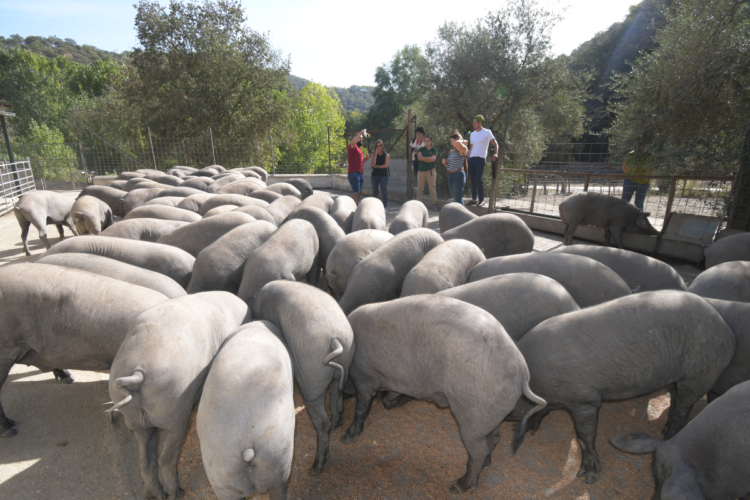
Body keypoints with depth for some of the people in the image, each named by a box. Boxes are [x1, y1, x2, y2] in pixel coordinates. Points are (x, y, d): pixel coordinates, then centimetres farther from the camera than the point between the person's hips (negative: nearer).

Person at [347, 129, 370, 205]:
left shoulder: (359, 149, 23)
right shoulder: (352, 147, -3)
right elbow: (353, 142, -28)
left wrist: (366, 158, 12)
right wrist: (360, 133, -37)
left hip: (360, 173, 9)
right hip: (354, 173, -9)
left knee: (359, 193, 15)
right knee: (356, 193, -12)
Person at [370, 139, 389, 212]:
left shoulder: (387, 155, 3)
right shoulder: (373, 155, 9)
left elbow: (386, 165, -9)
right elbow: (372, 165, -7)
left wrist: (377, 166, -4)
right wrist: (376, 154, -8)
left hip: (383, 175, -3)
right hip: (375, 175, 3)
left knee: (384, 191, -2)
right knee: (374, 192, 5)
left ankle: (385, 207, 2)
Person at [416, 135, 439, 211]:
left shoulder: (434, 150, 7)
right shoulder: (421, 149, 11)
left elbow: (433, 159, -8)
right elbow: (419, 157, -6)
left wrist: (424, 158, -6)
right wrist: (429, 159, -7)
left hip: (430, 170, -2)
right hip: (421, 170, 2)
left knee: (432, 188, -2)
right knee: (419, 188, 3)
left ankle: (434, 203, 5)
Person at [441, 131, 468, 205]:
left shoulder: (462, 150, -9)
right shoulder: (451, 152, 16)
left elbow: (457, 143, -32)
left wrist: (463, 141, -12)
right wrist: (445, 163, 3)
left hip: (458, 175, -9)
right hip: (450, 175, 9)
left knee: (458, 199, -7)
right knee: (455, 198, 15)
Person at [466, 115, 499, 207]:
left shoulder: (487, 132, 0)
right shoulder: (472, 134, 18)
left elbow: (495, 143, -6)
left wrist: (495, 153, -25)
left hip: (481, 159, -6)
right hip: (471, 159, 6)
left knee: (478, 179, -13)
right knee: (472, 179, 5)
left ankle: (481, 200, -3)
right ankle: (474, 199, 12)